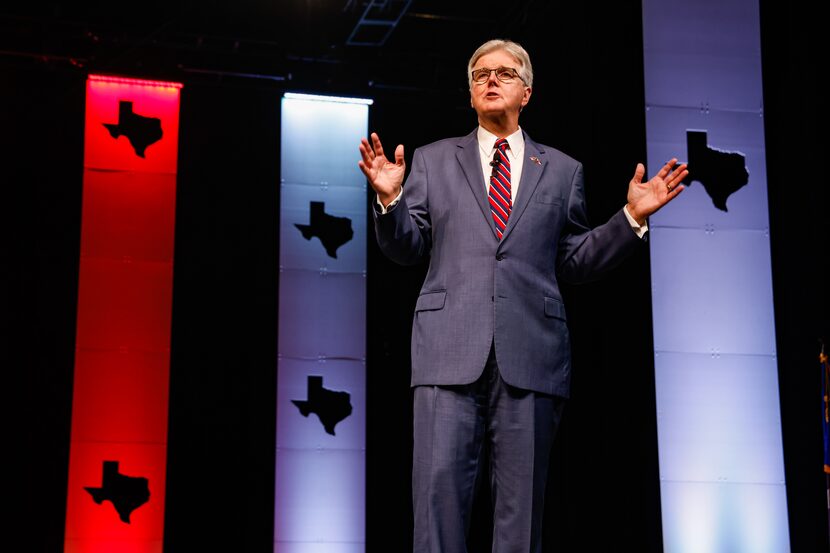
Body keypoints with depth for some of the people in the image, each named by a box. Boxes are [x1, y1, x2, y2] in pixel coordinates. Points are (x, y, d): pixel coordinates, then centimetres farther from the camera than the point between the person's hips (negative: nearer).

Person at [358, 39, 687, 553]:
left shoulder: (563, 170, 17)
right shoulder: (433, 160, 17)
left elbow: (576, 262, 14)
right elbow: (406, 249, 13)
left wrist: (632, 217, 2)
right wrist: (391, 199, -6)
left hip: (531, 354, 1)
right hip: (451, 350, 0)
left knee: (522, 501, 3)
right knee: (439, 487, -7)